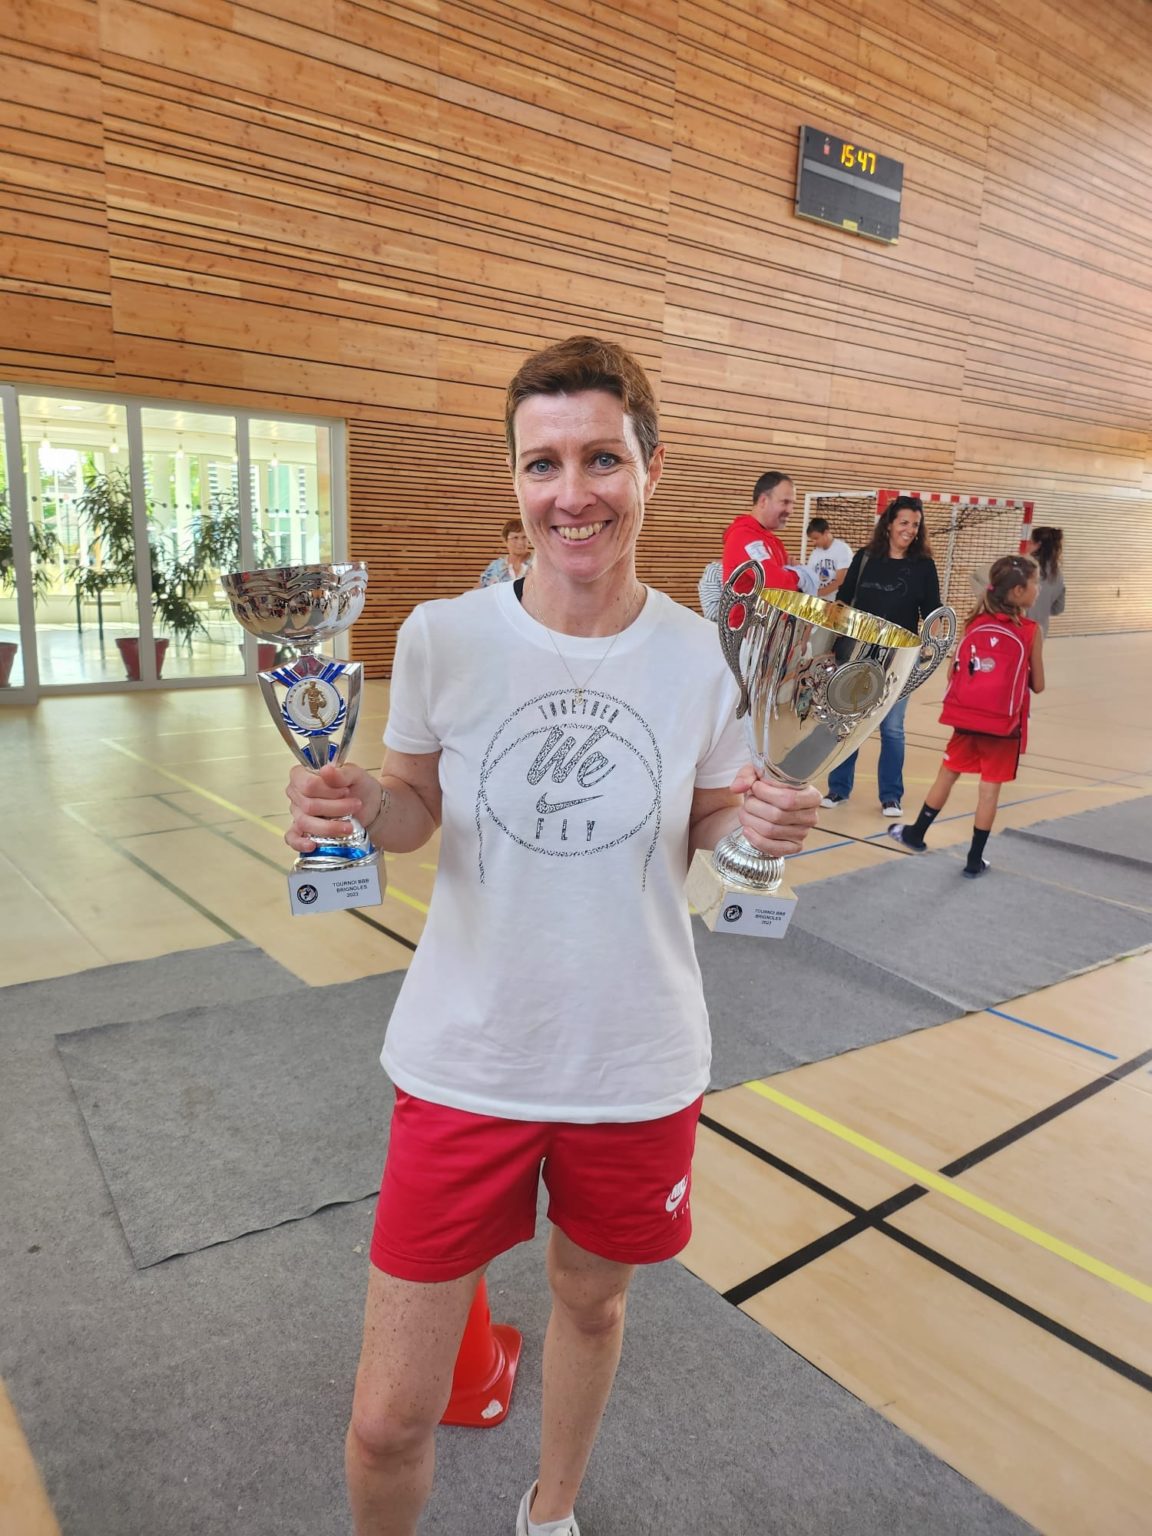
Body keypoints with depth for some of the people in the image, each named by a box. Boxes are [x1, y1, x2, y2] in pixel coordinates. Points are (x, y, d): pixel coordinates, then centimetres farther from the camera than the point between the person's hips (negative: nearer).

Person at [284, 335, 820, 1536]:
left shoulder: (701, 653, -9)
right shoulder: (442, 636, -12)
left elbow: (703, 830, 2)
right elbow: (414, 806, 1)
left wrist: (756, 825, -19)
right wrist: (350, 806, -21)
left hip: (637, 1065, 2)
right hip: (465, 1063, -1)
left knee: (592, 1300, 27)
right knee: (387, 1423, 8)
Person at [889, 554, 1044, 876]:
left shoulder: (975, 622, 3)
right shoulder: (1031, 631, -6)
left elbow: (953, 671, 4)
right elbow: (1037, 686, -1)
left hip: (967, 716, 3)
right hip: (1003, 722, -3)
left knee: (947, 773, 19)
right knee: (990, 787, 5)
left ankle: (916, 834, 30)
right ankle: (975, 859, 13)